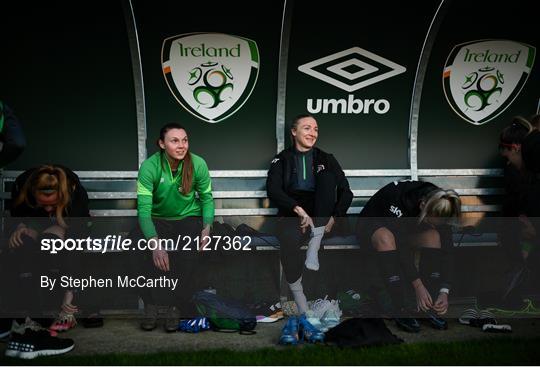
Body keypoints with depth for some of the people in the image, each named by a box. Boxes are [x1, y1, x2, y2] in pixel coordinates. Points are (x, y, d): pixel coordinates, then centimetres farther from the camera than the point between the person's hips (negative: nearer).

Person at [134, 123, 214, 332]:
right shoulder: (149, 166, -20)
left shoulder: (198, 164, -14)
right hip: (157, 219, 0)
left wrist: (207, 227, -15)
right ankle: (151, 307, -16)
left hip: (188, 218, 1)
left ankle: (174, 308, -14)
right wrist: (155, 243, -39)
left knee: (186, 258, -26)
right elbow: (144, 207, -26)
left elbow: (206, 197, 0)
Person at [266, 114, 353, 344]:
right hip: (293, 214, -1)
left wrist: (334, 217, -11)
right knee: (288, 241, -36)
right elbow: (273, 190, -6)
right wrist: (298, 209, -20)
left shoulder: (325, 159, 13)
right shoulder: (282, 159, 9)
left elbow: (345, 192, 5)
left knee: (327, 176, -23)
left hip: (321, 216, 2)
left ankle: (313, 249, -30)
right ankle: (304, 314, -31)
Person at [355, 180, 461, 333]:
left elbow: (446, 250, -20)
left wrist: (444, 291, -26)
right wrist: (418, 286, -35)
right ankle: (399, 309, -32)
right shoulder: (399, 200, -38)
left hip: (407, 226, 5)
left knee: (433, 235, -26)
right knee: (386, 238, -40)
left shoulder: (439, 208, -23)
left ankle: (429, 307, -19)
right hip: (372, 225, -5)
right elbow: (402, 249, -36)